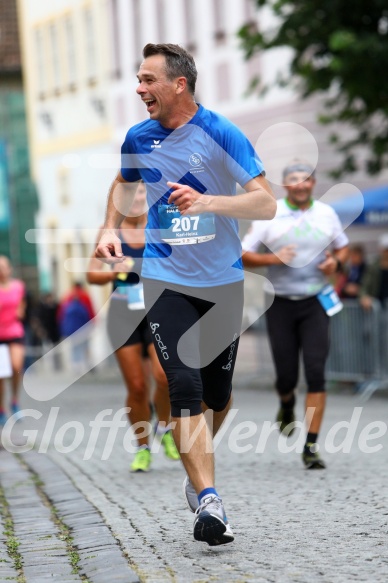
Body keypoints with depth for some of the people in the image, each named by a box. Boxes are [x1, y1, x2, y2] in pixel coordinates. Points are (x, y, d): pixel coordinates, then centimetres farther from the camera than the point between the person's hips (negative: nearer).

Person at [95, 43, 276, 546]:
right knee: (184, 385, -15)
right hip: (165, 279, 1)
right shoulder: (139, 139, 2)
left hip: (222, 280, -1)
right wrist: (110, 230, 9)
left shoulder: (221, 134, -10)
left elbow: (266, 204, -15)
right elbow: (124, 182, 25)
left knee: (217, 392, 8)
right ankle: (207, 501, -16)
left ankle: (196, 464, 37)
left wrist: (207, 203, -29)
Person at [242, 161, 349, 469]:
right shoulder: (269, 215, -1)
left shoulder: (326, 213, 5)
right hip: (281, 304, -1)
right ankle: (287, 405, 39)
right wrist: (273, 258, -18)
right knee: (287, 376, 1)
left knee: (316, 373, -11)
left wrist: (336, 262, -4)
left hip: (315, 303, 1)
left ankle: (311, 446, -6)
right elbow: (244, 255, -1)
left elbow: (343, 247, 18)